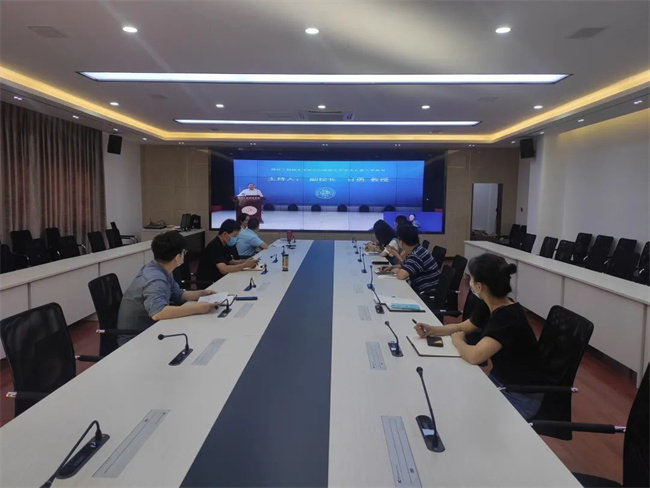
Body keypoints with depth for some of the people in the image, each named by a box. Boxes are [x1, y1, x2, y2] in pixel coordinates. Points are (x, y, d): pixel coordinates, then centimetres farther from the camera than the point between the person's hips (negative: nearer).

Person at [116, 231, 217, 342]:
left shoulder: (161, 270, 0)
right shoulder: (155, 279, -27)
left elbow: (178, 295, 14)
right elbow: (157, 312, -42)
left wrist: (201, 293, -1)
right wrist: (196, 308, -38)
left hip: (148, 330, 8)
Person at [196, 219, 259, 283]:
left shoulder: (224, 245, 5)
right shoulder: (215, 247, -22)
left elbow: (231, 262, 13)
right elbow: (224, 269, -32)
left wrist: (245, 261, -5)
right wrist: (245, 265, -26)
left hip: (218, 278, 8)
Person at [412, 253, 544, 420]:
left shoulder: (509, 317, -30)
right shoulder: (488, 307, -4)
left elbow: (474, 356, -39)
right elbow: (462, 327, 13)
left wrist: (457, 340, -17)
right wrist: (431, 330, -4)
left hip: (523, 395, -7)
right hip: (499, 380, 7)